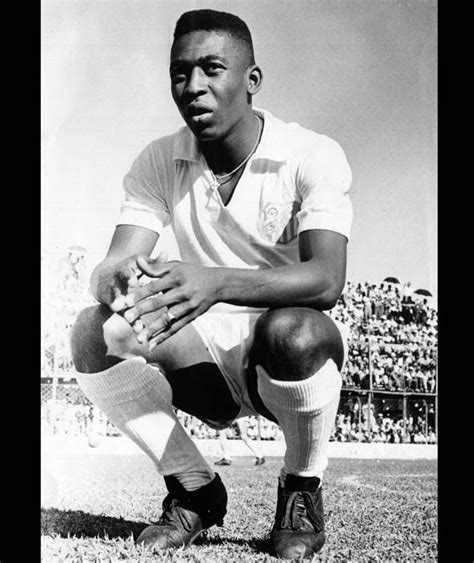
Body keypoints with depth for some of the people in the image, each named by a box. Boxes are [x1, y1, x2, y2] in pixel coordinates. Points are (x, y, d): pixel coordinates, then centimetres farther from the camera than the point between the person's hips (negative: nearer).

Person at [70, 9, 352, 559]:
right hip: (208, 355, 4)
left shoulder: (313, 157, -15)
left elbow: (326, 280, -29)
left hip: (301, 352, -3)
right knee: (94, 330, -21)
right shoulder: (158, 162, -2)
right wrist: (118, 281, -40)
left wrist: (216, 282, -47)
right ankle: (195, 490, -2)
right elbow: (112, 265, -12)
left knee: (290, 331, -38)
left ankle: (302, 490, -6)